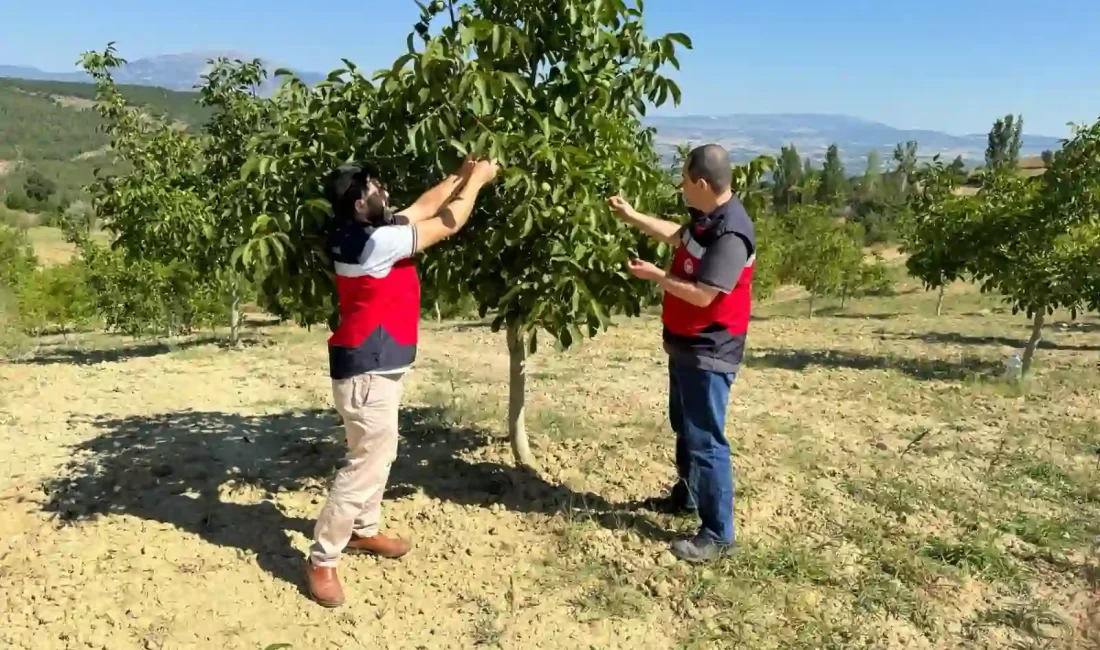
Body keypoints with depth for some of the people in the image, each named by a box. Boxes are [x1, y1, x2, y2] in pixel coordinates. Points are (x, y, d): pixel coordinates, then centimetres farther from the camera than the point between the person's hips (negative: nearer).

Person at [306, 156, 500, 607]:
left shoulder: (369, 232, 6)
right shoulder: (376, 241, -23)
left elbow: (422, 208, 17)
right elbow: (447, 225, -15)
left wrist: (459, 177, 14)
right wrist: (476, 182, -2)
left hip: (377, 364, 11)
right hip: (367, 369, -11)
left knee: (380, 454, 22)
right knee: (367, 462, -5)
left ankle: (364, 531, 39)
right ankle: (321, 560, 6)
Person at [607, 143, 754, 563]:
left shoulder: (731, 234, -26)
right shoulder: (708, 218, 5)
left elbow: (702, 295, -28)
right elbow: (677, 237, 24)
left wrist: (655, 275, -16)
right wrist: (631, 216, 22)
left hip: (709, 353, -10)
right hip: (687, 345, 10)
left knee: (705, 440, -4)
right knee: (684, 427, 23)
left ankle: (717, 533, 7)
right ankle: (687, 495, 42)